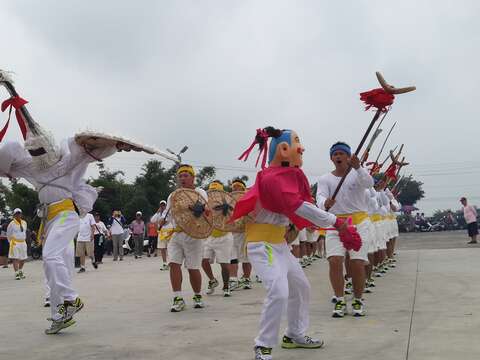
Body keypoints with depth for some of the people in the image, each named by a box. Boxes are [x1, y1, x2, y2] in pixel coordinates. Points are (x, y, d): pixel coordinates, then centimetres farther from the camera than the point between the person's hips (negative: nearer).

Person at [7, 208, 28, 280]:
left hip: (23, 243, 5)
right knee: (15, 258, -8)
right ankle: (16, 273, -6)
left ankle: (20, 271, 29)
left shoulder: (24, 223, 8)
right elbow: (8, 234, 2)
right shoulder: (12, 223, -7)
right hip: (15, 243, -5)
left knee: (23, 258, 10)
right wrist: (11, 242, 6)